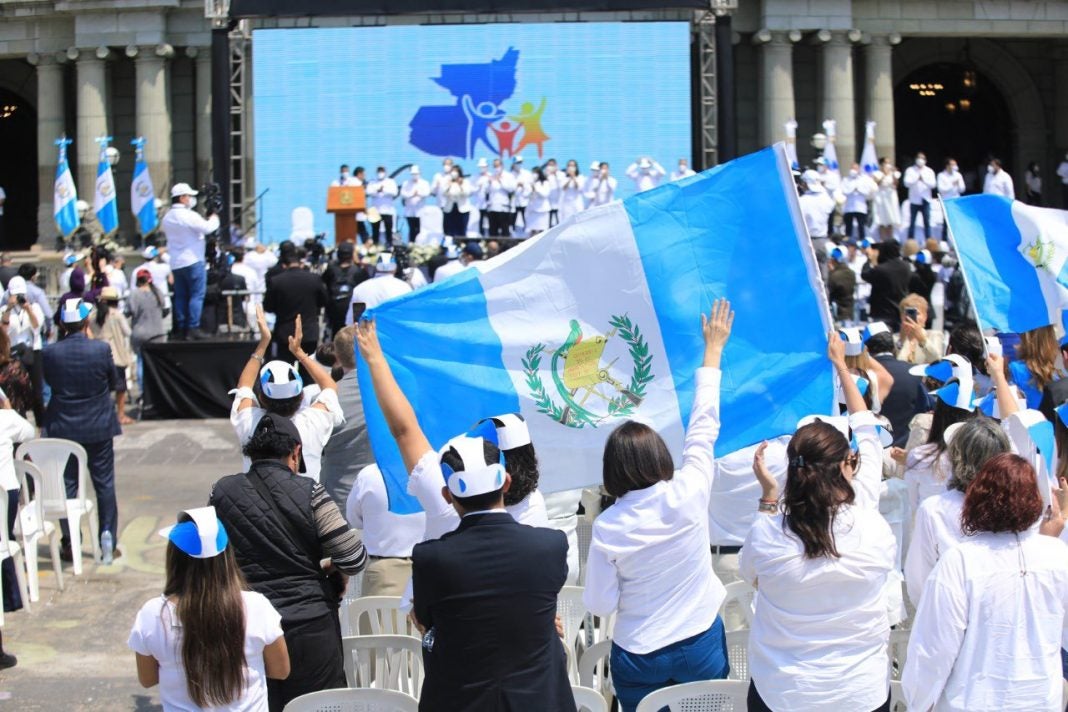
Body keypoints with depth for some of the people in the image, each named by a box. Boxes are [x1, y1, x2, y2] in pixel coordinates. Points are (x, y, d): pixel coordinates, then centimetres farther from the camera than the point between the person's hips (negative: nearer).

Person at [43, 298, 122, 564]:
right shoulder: (101, 349, -15)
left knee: (67, 485, 10)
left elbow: (49, 381, 4)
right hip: (99, 427, -1)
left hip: (63, 427, 1)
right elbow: (114, 382, -1)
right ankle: (108, 540, 11)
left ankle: (70, 544, 13)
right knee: (104, 484, 10)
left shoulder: (50, 352, -13)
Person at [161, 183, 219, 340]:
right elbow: (208, 228, -21)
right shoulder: (188, 215, -15)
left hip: (176, 262, 8)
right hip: (193, 261, -8)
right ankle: (193, 328, -8)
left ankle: (181, 329, 9)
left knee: (180, 297, 9)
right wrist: (214, 219, 1)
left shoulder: (167, 218, 12)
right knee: (196, 295, -4)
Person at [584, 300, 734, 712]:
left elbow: (599, 605, -10)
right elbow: (704, 425, -6)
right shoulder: (689, 494, -17)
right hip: (703, 646, 1)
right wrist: (714, 347, 4)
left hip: (640, 658, -1)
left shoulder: (607, 528, -17)